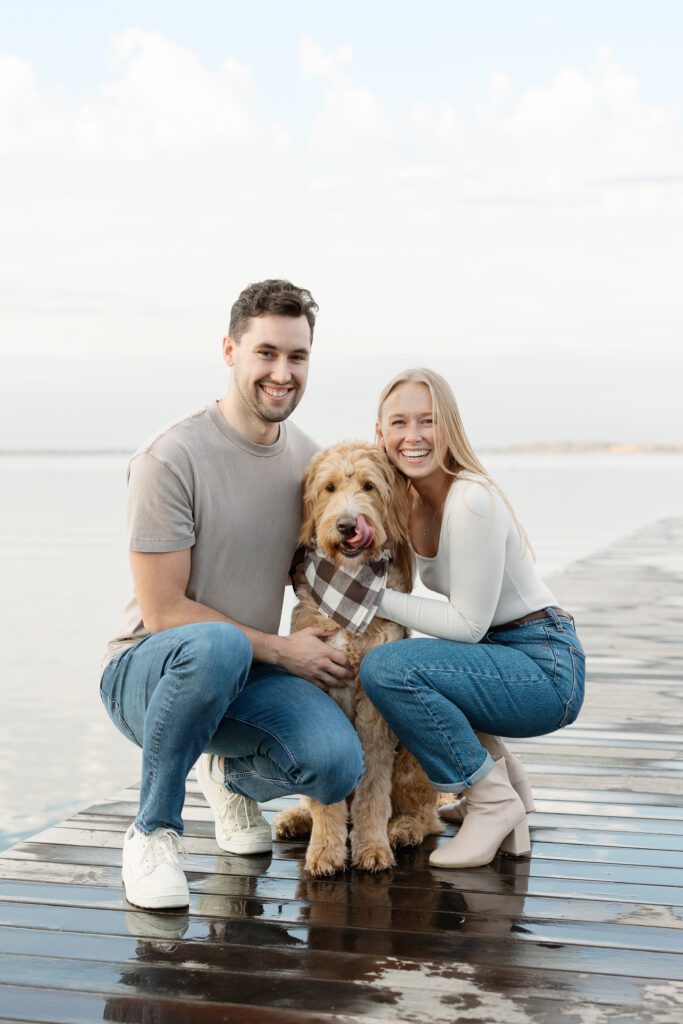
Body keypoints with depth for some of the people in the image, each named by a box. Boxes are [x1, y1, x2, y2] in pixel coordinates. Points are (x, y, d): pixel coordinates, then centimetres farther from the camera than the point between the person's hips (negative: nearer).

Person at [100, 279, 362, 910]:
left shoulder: (310, 460, 5)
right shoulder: (171, 459, -17)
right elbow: (162, 610, -17)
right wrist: (282, 650, -16)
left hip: (249, 675, 6)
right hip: (147, 671, -5)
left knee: (337, 764, -24)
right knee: (216, 646, -41)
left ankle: (233, 776, 13)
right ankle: (153, 831, -16)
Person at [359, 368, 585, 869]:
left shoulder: (472, 500, -21)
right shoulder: (408, 498, 3)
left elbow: (467, 625, -19)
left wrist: (376, 597, -17)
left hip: (546, 669, -9)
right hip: (497, 655, 9)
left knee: (387, 668, -23)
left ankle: (494, 800, -7)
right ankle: (503, 771, 18)